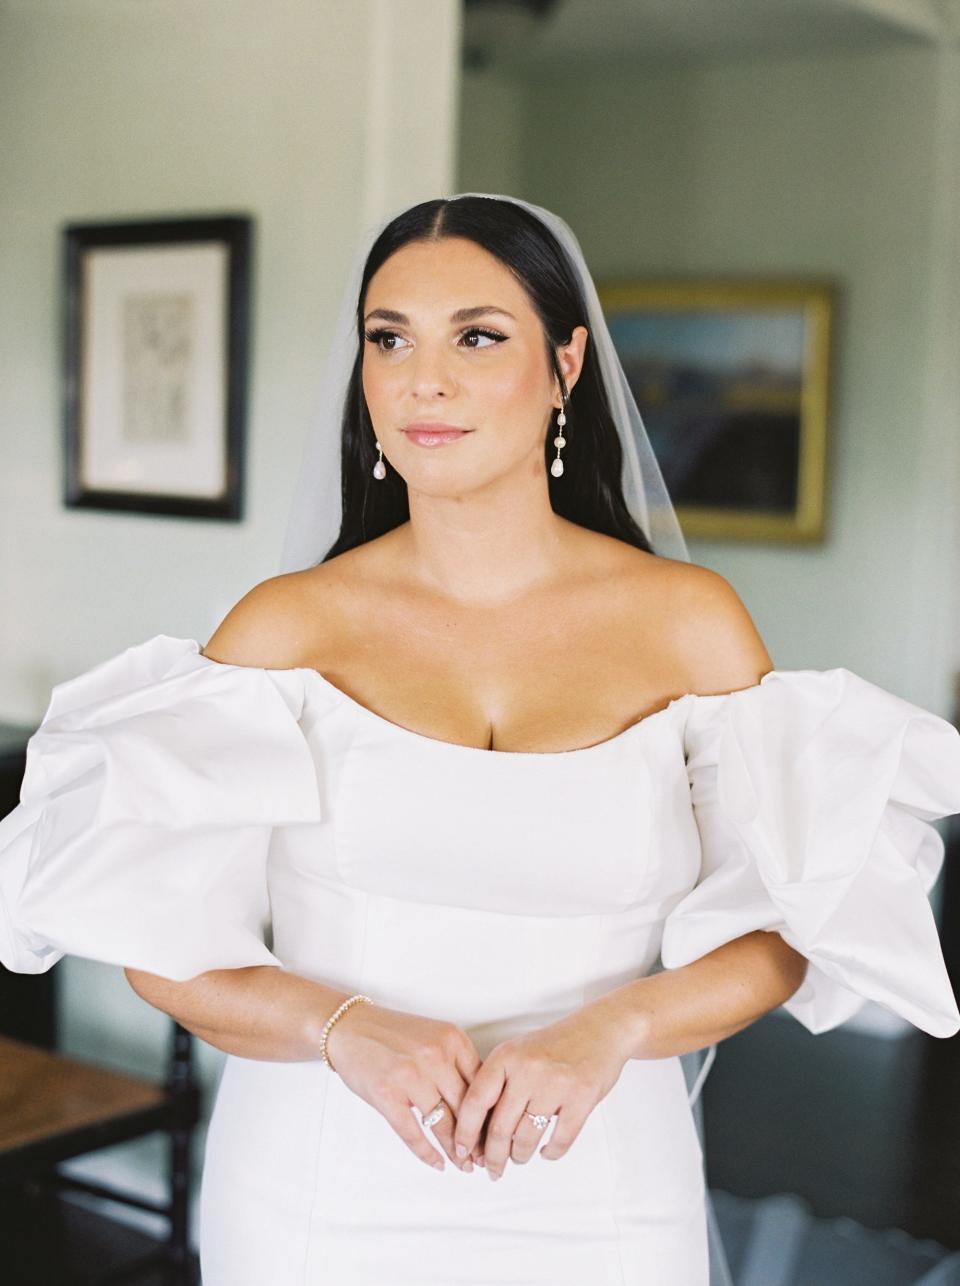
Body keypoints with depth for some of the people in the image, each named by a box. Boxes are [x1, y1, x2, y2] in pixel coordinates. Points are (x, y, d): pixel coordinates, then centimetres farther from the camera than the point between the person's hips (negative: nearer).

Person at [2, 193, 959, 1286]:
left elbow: (781, 932, -1)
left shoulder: (690, 624, -3)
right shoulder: (284, 628, -5)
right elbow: (162, 939, -5)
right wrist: (348, 1030, -21)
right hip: (318, 1194, 0)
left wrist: (609, 1029, -18)